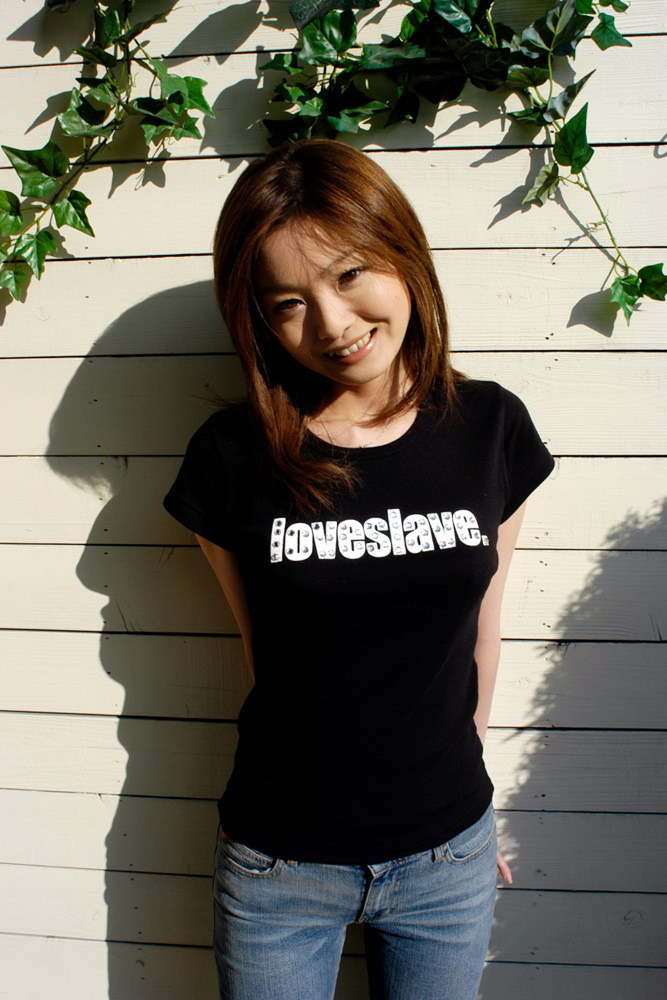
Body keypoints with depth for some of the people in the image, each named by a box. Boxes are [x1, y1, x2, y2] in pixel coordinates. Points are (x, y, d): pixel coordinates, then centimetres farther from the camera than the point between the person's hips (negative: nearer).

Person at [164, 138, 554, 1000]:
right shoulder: (233, 457, -12)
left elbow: (482, 625, 2)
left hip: (448, 858, 2)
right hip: (278, 864, -1)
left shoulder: (491, 430, -7)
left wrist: (452, 778, 10)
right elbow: (266, 653, -1)